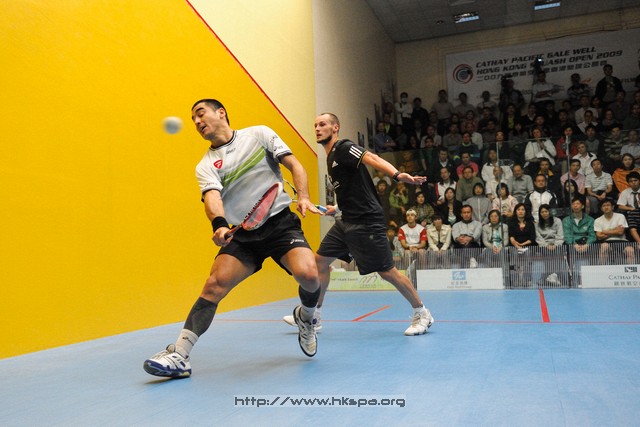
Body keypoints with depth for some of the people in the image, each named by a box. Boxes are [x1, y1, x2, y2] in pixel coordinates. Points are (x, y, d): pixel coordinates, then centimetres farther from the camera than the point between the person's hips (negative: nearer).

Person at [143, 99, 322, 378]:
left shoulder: (260, 134, 6)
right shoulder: (206, 166, 7)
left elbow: (294, 166, 4)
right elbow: (212, 197, -13)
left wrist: (303, 197, -15)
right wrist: (219, 224, -36)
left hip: (281, 223, -2)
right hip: (243, 235, 2)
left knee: (308, 274, -24)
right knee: (214, 285, -15)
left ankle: (305, 318, 10)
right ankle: (179, 356, -10)